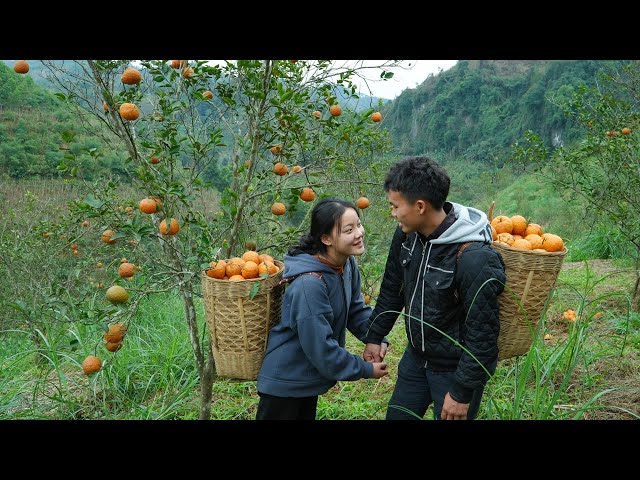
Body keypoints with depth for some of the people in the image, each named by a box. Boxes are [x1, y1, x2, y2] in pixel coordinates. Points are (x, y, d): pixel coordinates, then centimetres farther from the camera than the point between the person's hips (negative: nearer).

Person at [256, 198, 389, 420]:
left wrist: (377, 338, -12)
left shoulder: (347, 264, -6)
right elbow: (321, 348, -28)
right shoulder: (309, 284, -33)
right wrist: (366, 370, -18)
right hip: (285, 381, -8)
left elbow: (356, 308, 6)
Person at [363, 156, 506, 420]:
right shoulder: (407, 234, -9)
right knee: (396, 415, 18)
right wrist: (374, 336, 11)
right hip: (416, 356, 7)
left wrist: (462, 392, -18)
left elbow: (482, 334, -24)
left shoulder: (475, 259, -31)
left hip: (456, 368, -7)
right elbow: (392, 289, 7)